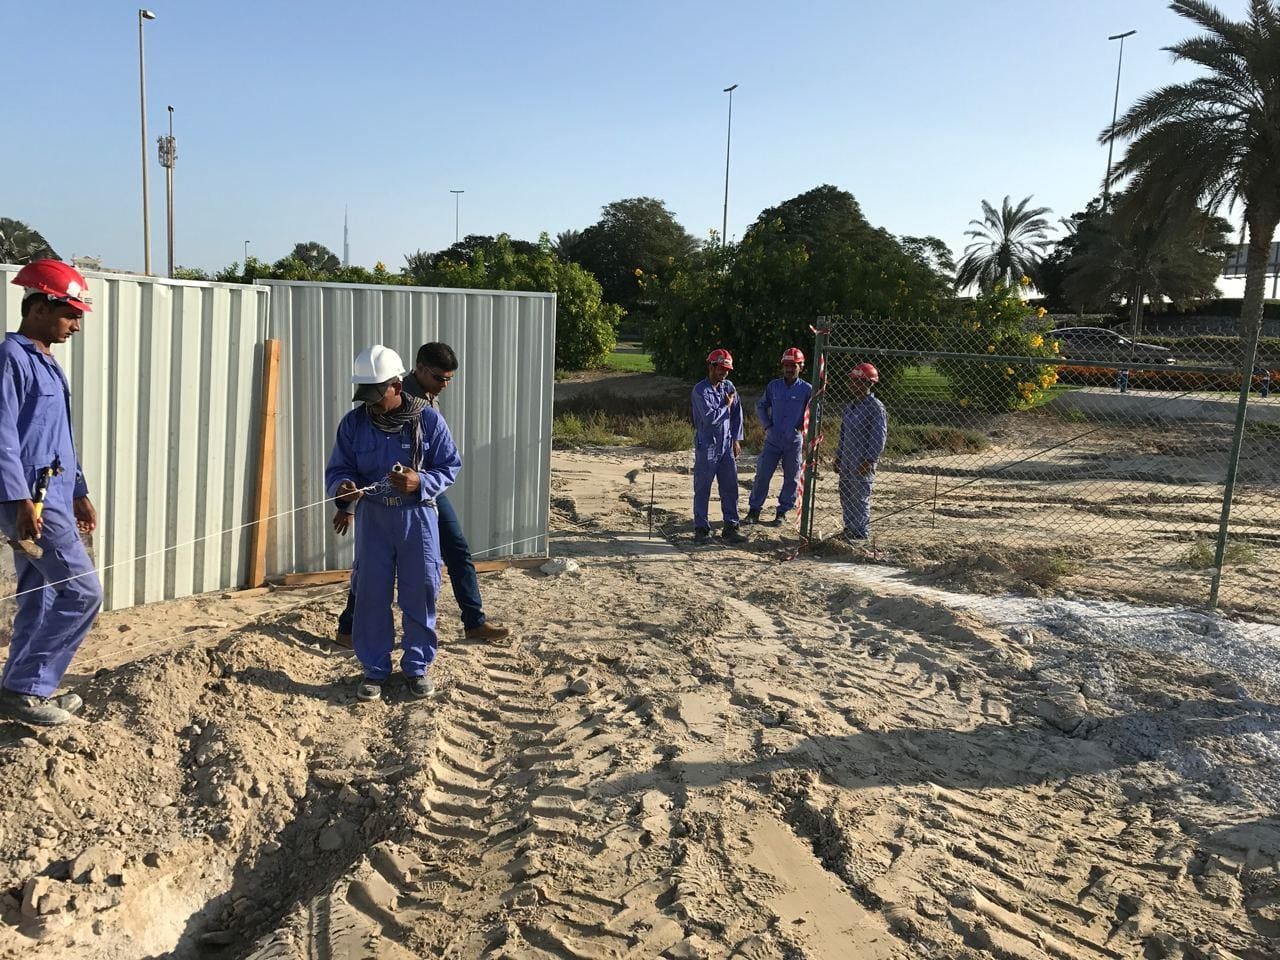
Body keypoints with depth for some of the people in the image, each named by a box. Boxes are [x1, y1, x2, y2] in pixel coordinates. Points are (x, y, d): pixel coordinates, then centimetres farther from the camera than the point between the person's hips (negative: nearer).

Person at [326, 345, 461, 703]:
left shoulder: (427, 419, -8)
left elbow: (450, 466, -2)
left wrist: (421, 482, -21)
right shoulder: (353, 422, -2)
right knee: (370, 595, 4)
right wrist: (342, 486, -21)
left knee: (420, 593, 6)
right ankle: (374, 669, 20)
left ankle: (417, 667, 23)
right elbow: (337, 469, 3)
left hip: (417, 516, -1)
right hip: (373, 517, 2)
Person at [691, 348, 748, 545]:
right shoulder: (700, 390, -12)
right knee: (702, 489, 1)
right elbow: (709, 417, -22)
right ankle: (701, 529, 9)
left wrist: (736, 439, 8)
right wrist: (727, 405, -8)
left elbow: (737, 413, 13)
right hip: (707, 446, -6)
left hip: (727, 446, 6)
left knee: (730, 487, 5)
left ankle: (730, 527, 11)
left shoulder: (729, 386, 8)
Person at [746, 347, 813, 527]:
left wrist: (803, 428, -7)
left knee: (791, 478, 7)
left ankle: (782, 512, 20)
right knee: (762, 475, 0)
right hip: (773, 440, 1)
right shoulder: (773, 385, 3)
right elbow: (760, 406, 14)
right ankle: (754, 510, 11)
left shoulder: (807, 389, -3)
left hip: (794, 442, -1)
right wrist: (767, 425, 3)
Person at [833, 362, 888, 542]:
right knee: (846, 498, 12)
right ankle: (849, 530, 22)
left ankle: (861, 533, 2)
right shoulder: (849, 406, 16)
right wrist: (838, 458, 19)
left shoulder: (875, 406, -10)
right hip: (846, 461, 8)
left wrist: (868, 461, -19)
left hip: (863, 463, -8)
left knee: (860, 498, -5)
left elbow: (879, 437, -15)